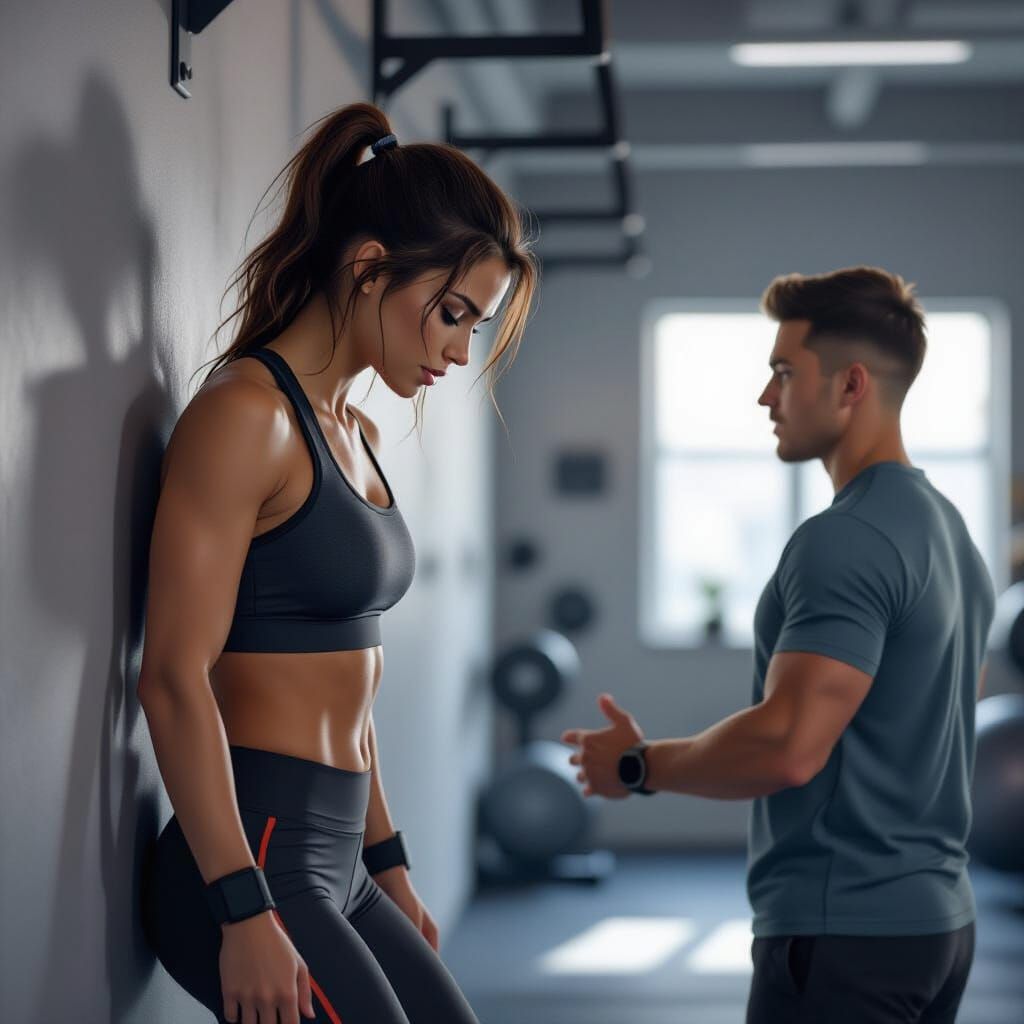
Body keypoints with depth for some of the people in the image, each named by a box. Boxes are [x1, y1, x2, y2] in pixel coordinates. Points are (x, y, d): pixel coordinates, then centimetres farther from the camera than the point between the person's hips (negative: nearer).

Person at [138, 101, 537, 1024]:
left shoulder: (359, 435, 15)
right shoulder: (245, 413, -12)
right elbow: (176, 677, -17)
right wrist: (244, 911, -21)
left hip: (333, 864, 9)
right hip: (250, 864, -9)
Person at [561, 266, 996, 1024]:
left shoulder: (845, 540, -19)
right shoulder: (949, 531, 13)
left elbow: (787, 746, -26)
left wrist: (636, 767, -11)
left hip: (845, 928, -10)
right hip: (933, 914, 10)